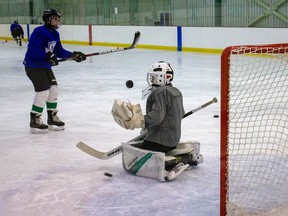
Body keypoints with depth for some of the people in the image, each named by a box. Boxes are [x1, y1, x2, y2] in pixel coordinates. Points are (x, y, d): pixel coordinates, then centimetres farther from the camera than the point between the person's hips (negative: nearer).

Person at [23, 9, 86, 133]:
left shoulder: (55, 34, 8)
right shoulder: (39, 32, -20)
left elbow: (59, 51, 10)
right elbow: (33, 50, -28)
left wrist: (73, 55, 0)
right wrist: (47, 56, -36)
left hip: (45, 66, 9)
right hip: (33, 66, -9)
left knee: (54, 90, 9)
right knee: (43, 92, -12)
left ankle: (52, 118, 24)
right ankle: (34, 121, 0)